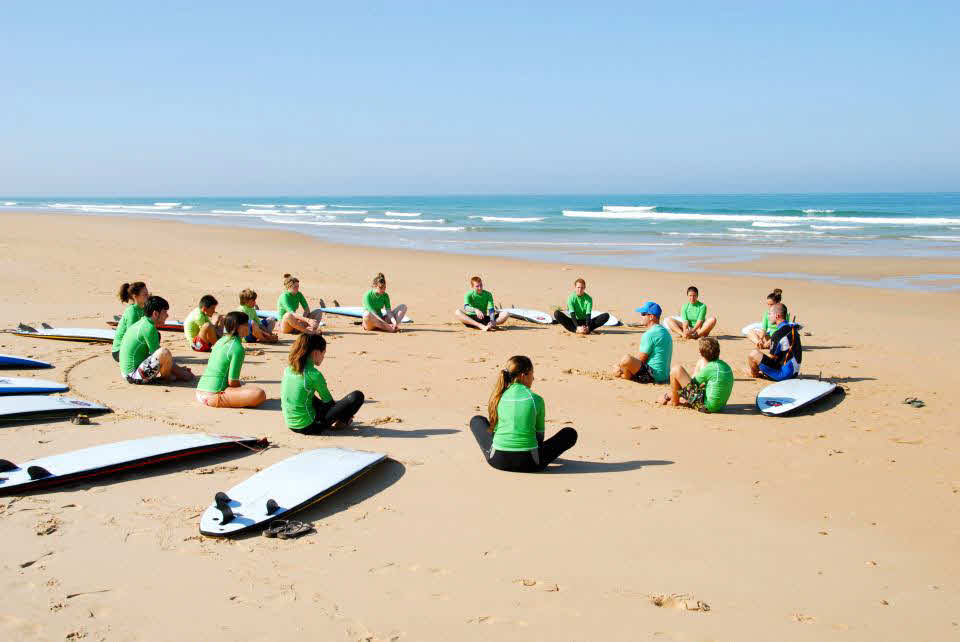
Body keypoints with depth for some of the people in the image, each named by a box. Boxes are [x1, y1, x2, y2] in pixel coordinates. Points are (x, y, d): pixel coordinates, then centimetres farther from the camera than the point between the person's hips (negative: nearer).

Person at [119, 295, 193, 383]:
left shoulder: (140, 324, 15)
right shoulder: (149, 327, -15)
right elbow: (159, 356, -14)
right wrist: (179, 371, -4)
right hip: (135, 375, -11)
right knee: (164, 352, -29)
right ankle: (167, 376, -2)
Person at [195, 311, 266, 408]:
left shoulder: (220, 341, 16)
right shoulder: (237, 347, -11)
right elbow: (232, 381, -12)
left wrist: (240, 385, 24)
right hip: (213, 395, -10)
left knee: (241, 383, 38)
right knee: (260, 394, -25)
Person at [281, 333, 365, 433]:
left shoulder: (288, 369, 5)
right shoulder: (314, 374, -16)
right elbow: (328, 401, -3)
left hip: (290, 424, 8)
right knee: (357, 396, -9)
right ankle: (342, 422, 15)